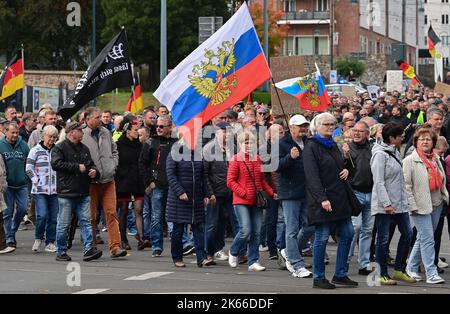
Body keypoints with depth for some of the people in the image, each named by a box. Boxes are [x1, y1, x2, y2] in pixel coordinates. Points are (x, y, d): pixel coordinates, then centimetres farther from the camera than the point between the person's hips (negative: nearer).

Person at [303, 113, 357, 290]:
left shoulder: (333, 145, 17)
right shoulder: (311, 147, -9)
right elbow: (312, 176, -17)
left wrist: (345, 170, 7)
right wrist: (322, 198, -25)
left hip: (339, 197, 8)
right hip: (322, 199, -8)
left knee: (347, 233, 7)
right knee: (322, 237, -4)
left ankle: (340, 274, 16)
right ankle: (318, 278, 4)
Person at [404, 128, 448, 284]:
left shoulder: (436, 159, 13)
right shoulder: (410, 161, -7)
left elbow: (442, 182, 22)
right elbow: (406, 185, -10)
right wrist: (412, 205, -15)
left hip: (436, 204, 7)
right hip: (421, 205, -7)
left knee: (423, 238, 12)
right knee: (428, 239, -10)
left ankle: (411, 268, 24)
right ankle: (431, 273, -9)